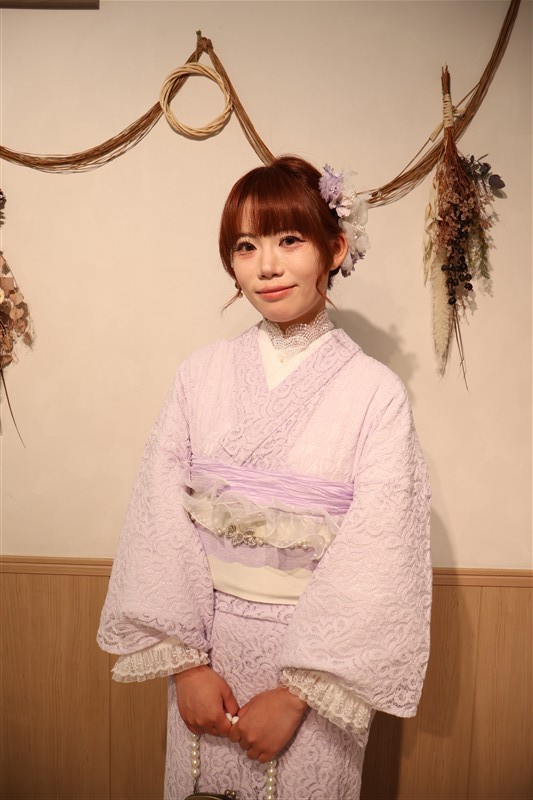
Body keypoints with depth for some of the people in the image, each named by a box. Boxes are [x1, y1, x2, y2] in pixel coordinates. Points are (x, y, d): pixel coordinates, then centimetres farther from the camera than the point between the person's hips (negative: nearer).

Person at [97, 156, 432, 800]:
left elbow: (374, 560, -14)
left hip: (319, 652, -2)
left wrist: (293, 693, -14)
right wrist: (186, 662, -9)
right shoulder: (202, 374, -4)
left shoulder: (376, 393, -12)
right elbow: (160, 519, -5)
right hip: (207, 645, 3)